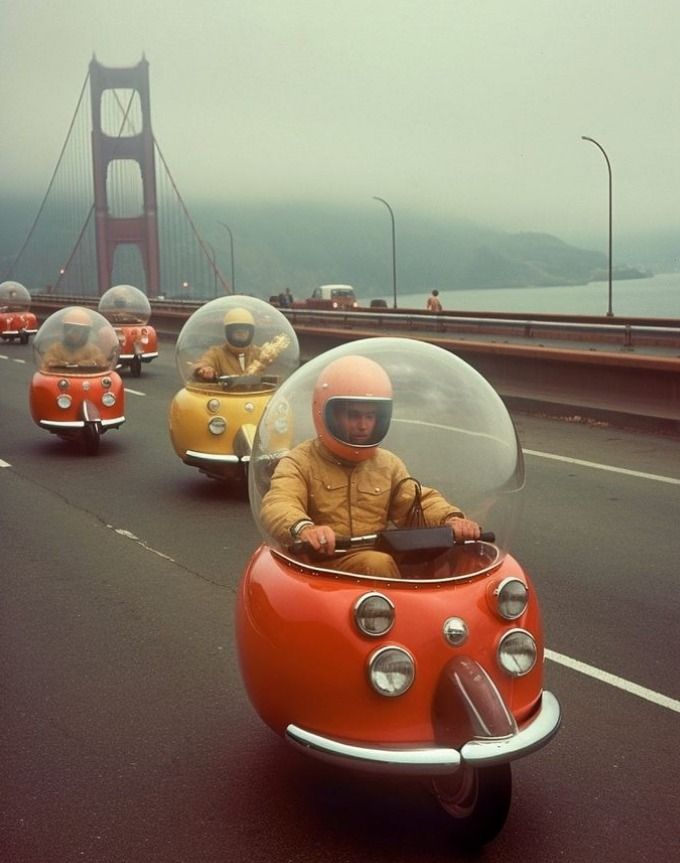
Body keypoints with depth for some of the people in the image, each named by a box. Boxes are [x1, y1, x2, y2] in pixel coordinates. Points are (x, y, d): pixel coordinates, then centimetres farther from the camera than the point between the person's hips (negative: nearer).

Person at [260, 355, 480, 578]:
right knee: (378, 564, -35)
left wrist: (451, 518, -11)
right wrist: (303, 527, -42)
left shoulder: (388, 464, 19)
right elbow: (278, 506, -17)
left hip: (378, 559, 5)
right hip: (324, 564, -5)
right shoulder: (300, 462, 0)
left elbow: (421, 501, 14)